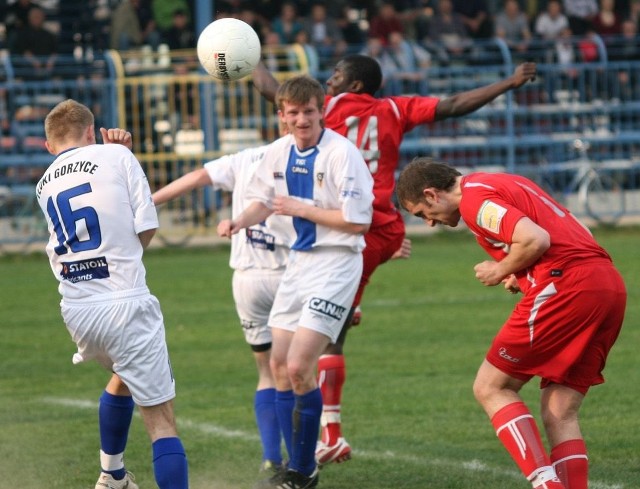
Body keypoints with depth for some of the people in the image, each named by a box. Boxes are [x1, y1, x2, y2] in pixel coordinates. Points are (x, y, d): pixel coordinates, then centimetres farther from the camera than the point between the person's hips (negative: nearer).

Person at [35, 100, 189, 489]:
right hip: (125, 303, -6)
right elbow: (147, 227, -3)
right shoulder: (116, 155, 0)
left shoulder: (45, 186, 15)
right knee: (161, 419, -6)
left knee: (124, 377, 35)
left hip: (76, 309, 6)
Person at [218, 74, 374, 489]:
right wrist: (240, 221, 0)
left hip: (336, 263, -8)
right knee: (280, 365, 8)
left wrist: (301, 208, -17)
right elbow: (264, 201, 21)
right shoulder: (279, 153, 4)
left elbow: (359, 221, -20)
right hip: (300, 260, 8)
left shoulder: (341, 153, -18)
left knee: (300, 368, -14)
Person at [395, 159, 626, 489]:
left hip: (566, 287, -9)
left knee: (490, 388, 3)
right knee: (560, 415, 10)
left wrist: (500, 271, 0)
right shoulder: (503, 185, 26)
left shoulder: (474, 198, -4)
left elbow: (536, 239, -18)